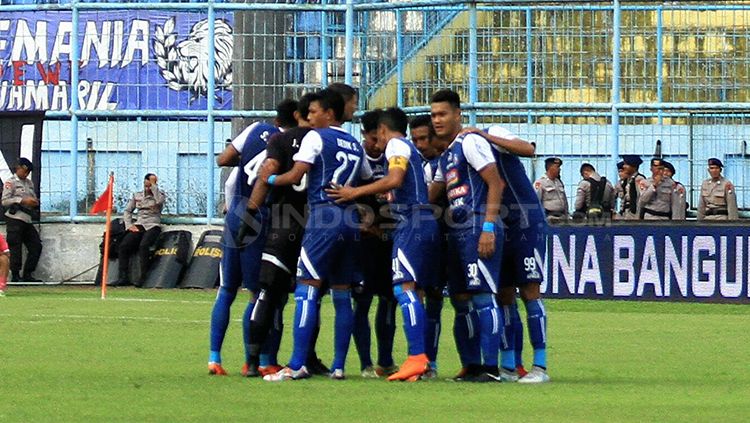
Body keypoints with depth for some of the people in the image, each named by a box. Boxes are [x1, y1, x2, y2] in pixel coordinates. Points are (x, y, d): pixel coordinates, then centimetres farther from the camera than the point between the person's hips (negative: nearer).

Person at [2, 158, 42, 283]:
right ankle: (15, 275, -1)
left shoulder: (29, 183, 21)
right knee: (15, 248, -7)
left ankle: (27, 275, 10)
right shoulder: (11, 182, -1)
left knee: (36, 246, 4)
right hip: (14, 219, -8)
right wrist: (23, 201, -17)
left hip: (27, 220, 8)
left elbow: (34, 198, 30)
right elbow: (4, 201, -10)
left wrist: (35, 203, 4)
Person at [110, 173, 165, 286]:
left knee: (143, 245, -33)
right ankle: (123, 277, -20)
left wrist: (154, 184, -7)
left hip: (152, 226, -4)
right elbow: (127, 211, 17)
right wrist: (129, 225, 0)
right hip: (138, 225, 4)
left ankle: (142, 277, -29)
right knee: (123, 246, -20)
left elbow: (159, 200, -16)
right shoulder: (137, 195, 19)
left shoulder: (159, 194, 9)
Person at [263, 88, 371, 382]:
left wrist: (270, 179, 8)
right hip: (352, 220, 7)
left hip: (324, 217, -7)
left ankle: (297, 365, -16)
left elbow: (295, 176, -8)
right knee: (342, 295, 9)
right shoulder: (356, 146, 19)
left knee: (307, 291, -9)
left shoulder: (316, 137, -1)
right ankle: (338, 366, 8)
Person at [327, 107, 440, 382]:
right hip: (425, 222, 10)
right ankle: (420, 360, 7)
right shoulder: (410, 148, 26)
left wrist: (356, 192, -14)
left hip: (411, 222, -10)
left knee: (404, 287, -18)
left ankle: (417, 357, -28)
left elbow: (395, 179, -17)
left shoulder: (396, 145, -1)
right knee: (415, 291, 9)